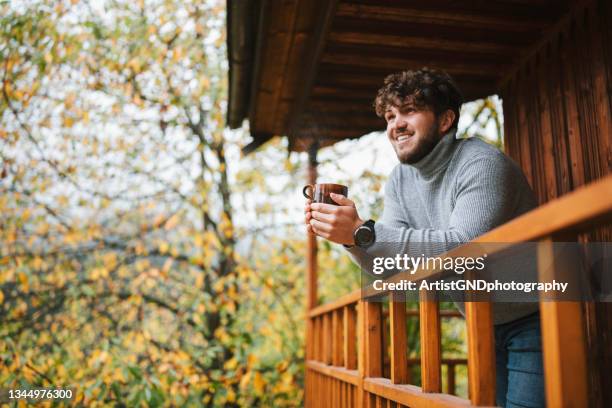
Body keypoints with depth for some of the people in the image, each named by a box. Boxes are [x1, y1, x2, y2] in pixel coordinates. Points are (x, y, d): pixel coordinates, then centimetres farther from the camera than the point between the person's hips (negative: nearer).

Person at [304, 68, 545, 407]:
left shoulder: (482, 164, -22)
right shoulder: (399, 180, 1)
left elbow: (465, 248, -36)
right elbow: (388, 260, -4)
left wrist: (363, 232, -42)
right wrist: (350, 237, -25)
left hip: (533, 321, -6)